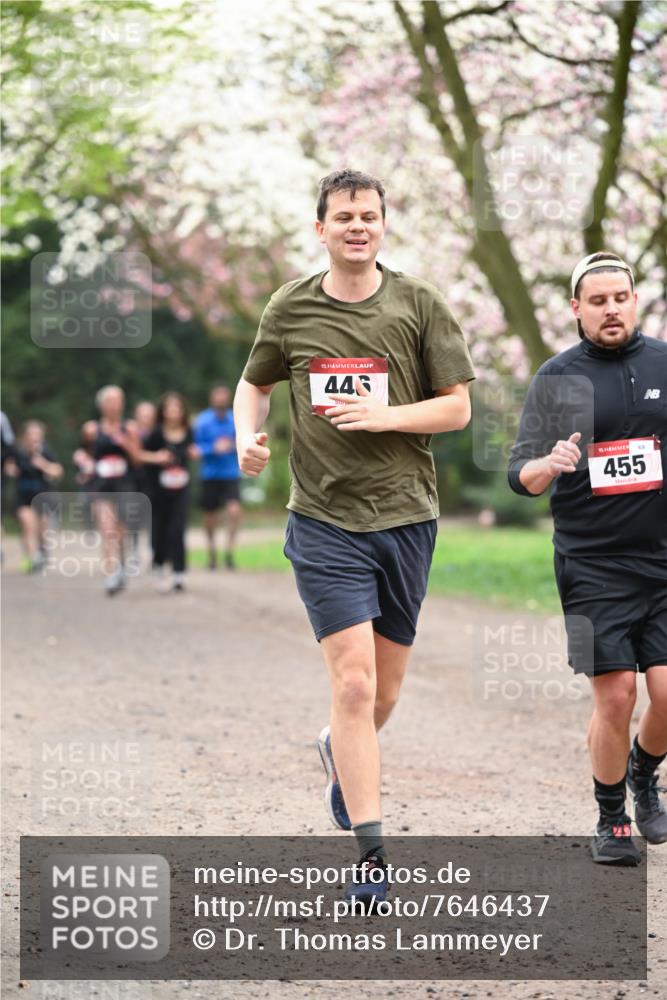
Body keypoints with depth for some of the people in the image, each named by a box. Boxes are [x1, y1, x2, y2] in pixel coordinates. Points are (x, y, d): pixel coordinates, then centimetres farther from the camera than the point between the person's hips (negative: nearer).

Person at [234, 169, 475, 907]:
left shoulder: (419, 305, 1)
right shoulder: (289, 308, 3)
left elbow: (457, 406, 2)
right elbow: (254, 384, 19)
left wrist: (383, 415, -13)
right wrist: (248, 437, -1)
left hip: (406, 514, 1)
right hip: (324, 520, -1)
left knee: (383, 691, 11)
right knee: (353, 681, -12)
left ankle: (340, 751, 46)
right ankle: (370, 852, -7)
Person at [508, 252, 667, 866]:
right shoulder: (556, 378, 3)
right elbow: (521, 476, 1)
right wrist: (547, 465, -19)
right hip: (593, 566, -2)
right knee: (615, 695, -5)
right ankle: (611, 818, 15)